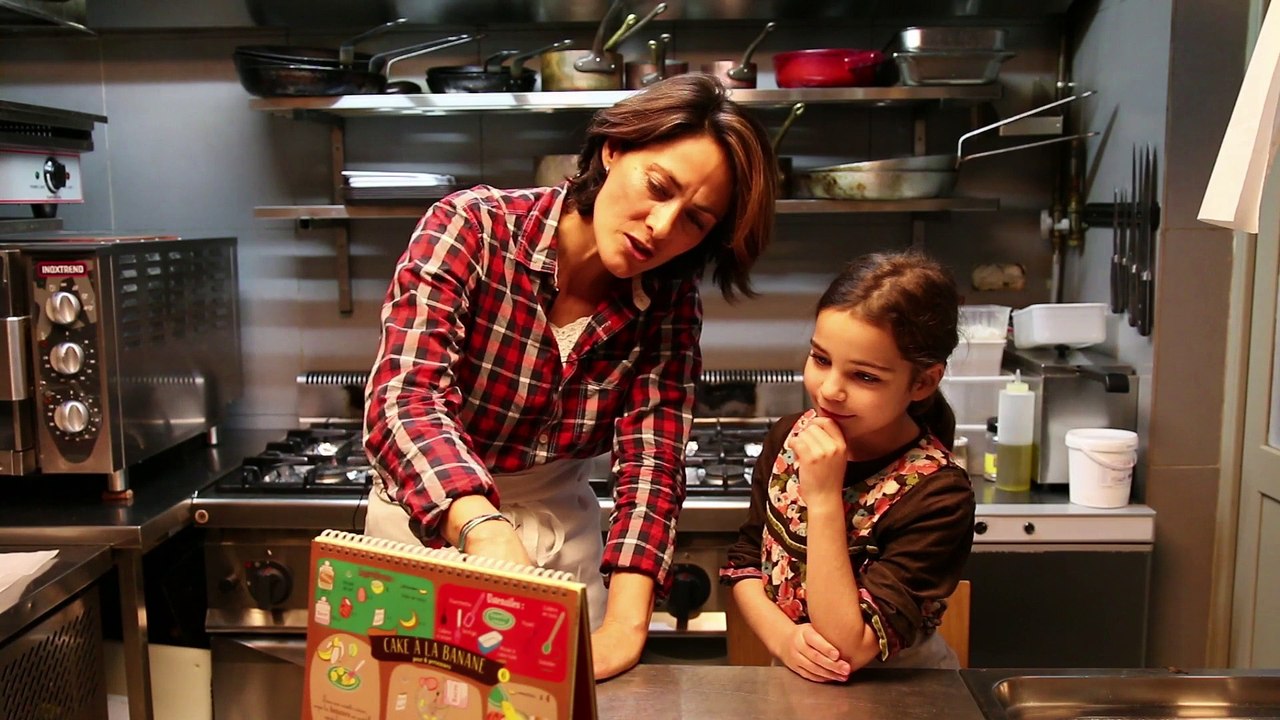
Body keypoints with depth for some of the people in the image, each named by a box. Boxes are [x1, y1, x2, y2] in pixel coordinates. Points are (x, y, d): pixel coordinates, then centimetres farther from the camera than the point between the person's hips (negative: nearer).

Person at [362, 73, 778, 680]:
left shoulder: (669, 306, -10)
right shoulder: (472, 229, -22)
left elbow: (651, 462, -17)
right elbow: (404, 400, -34)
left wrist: (624, 625, -31)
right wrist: (483, 527, -52)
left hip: (564, 529, 3)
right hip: (429, 521, -2)